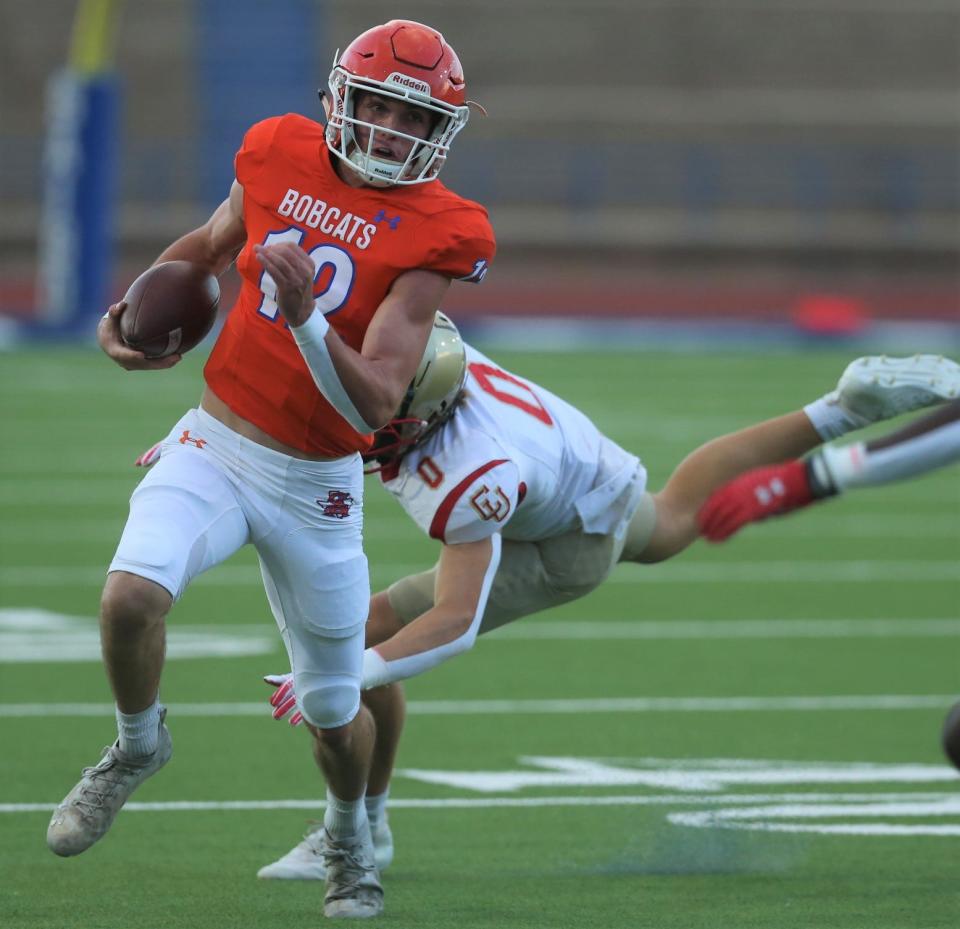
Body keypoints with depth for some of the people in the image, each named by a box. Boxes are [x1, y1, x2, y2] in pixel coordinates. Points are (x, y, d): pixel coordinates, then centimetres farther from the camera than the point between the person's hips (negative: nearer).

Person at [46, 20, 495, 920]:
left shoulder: (434, 234, -15)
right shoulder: (282, 157, -4)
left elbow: (374, 407, -22)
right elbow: (209, 245, 20)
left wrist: (304, 316, -36)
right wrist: (123, 314, 7)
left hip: (314, 485, -1)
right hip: (215, 445, 2)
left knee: (335, 710, 11)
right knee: (132, 593, -26)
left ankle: (348, 836, 44)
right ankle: (137, 745, 5)